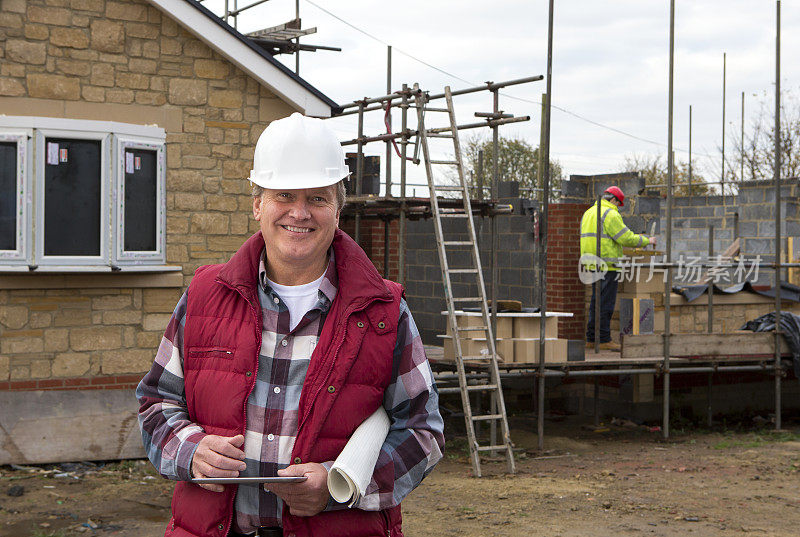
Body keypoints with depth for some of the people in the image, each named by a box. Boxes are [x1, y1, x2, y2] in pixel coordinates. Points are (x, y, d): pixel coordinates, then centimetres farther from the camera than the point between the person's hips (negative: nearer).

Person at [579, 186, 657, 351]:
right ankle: (604, 339, -4)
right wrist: (647, 241, -1)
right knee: (606, 303, -5)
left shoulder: (588, 213, 17)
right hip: (607, 266, -9)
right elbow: (627, 238, -14)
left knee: (596, 301, 14)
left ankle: (591, 337, 16)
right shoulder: (610, 214, -11)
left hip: (592, 265, 9)